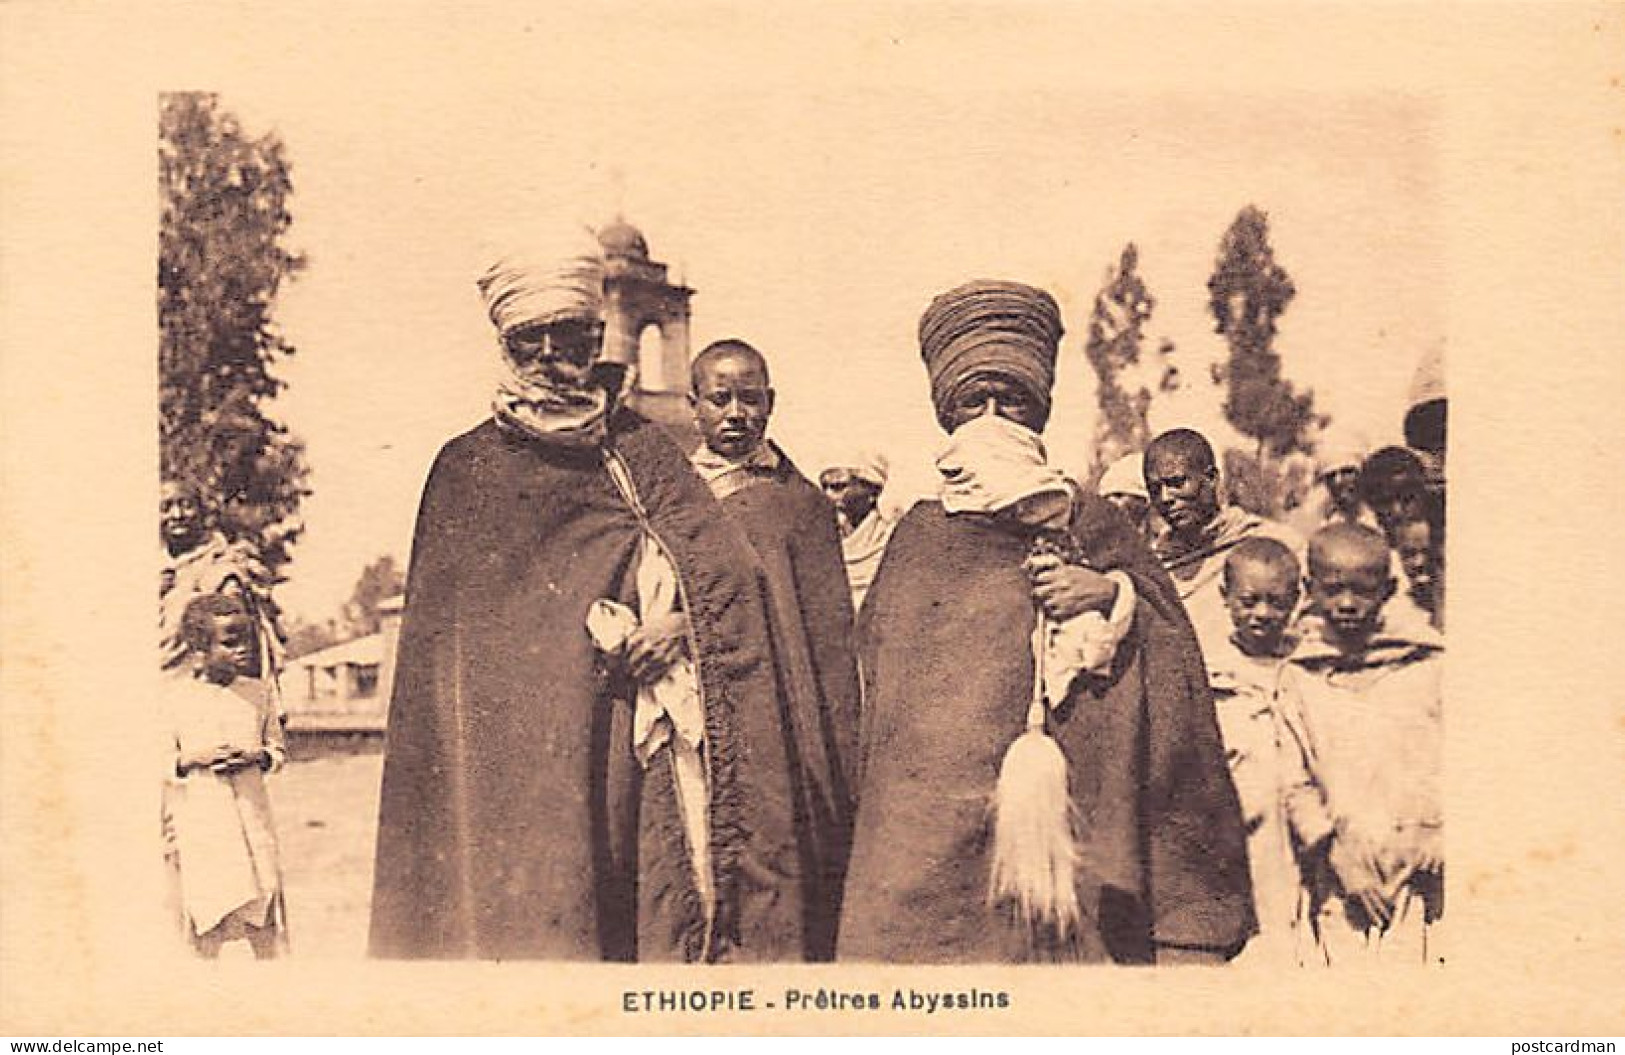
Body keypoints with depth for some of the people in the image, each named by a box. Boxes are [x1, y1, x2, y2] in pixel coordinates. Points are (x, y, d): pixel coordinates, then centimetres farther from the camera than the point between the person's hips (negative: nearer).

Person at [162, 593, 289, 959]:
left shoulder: (255, 696, 7)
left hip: (253, 823, 3)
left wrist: (259, 757, -6)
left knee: (267, 929, 2)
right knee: (203, 925, 1)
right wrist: (191, 759, -15)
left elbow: (278, 748, 15)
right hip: (197, 829, -2)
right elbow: (157, 763, 2)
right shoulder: (171, 699, -2)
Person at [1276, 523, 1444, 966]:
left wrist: (1440, 829, -7)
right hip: (1338, 879, 1)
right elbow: (1294, 783, 5)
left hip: (1421, 879, -1)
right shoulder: (1297, 677, 6)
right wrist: (1335, 850, -6)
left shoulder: (1428, 664, 5)